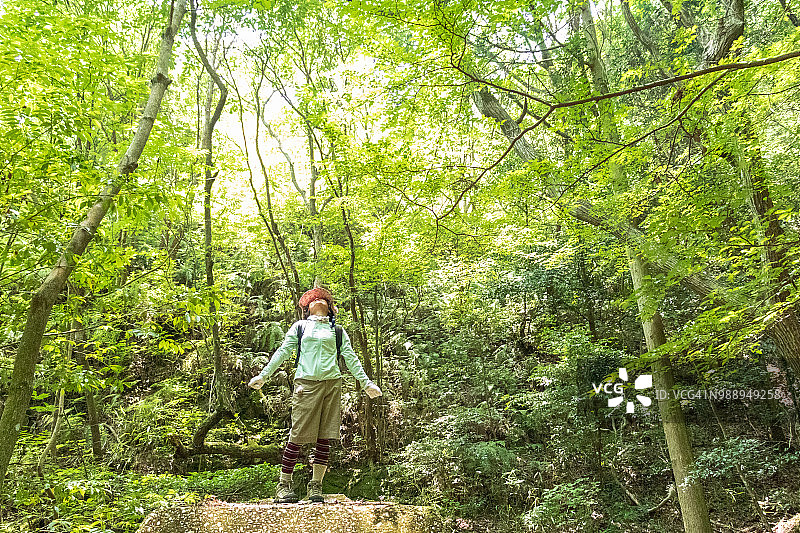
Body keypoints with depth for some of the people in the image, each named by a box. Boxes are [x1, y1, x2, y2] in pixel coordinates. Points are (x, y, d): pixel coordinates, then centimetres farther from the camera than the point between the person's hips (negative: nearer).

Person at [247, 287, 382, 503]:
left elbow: (351, 358, 20)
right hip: (306, 382, -2)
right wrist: (263, 376, 8)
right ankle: (284, 484, 6)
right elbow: (283, 352, 14)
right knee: (298, 436, -5)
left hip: (332, 382, 2)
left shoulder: (337, 330, 21)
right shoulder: (300, 326, 17)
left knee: (325, 437, -1)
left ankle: (316, 485, 9)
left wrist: (366, 383, 15)